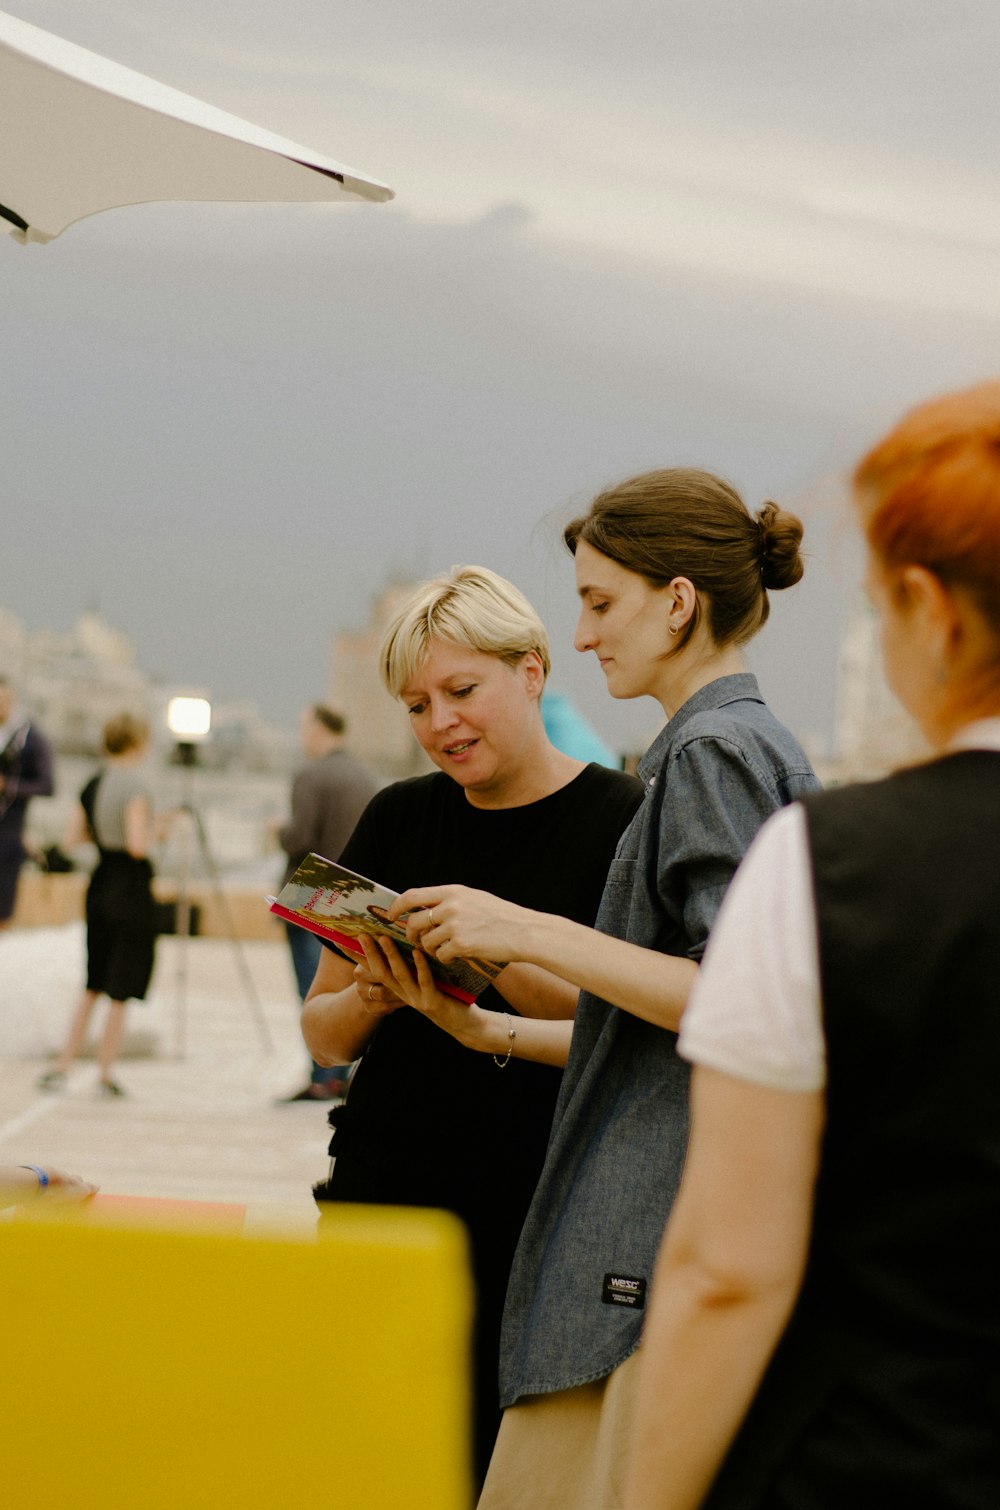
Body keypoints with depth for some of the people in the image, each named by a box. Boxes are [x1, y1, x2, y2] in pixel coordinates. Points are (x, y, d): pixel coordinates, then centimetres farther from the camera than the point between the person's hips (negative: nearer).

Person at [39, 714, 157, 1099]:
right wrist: (153, 832, -3)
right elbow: (137, 845, -23)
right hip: (131, 890, -7)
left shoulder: (92, 786, 7)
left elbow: (74, 838, 12)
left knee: (92, 987, 16)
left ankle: (61, 1068, 15)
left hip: (99, 886, 7)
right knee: (120, 993, 2)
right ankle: (105, 1076, 6)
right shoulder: (134, 786, -15)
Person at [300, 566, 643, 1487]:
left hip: (540, 1219, -3)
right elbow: (324, 1033, 14)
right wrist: (369, 1001, -8)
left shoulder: (622, 821, -2)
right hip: (383, 1193, 4)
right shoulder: (398, 821, 11)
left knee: (510, 1468, -6)